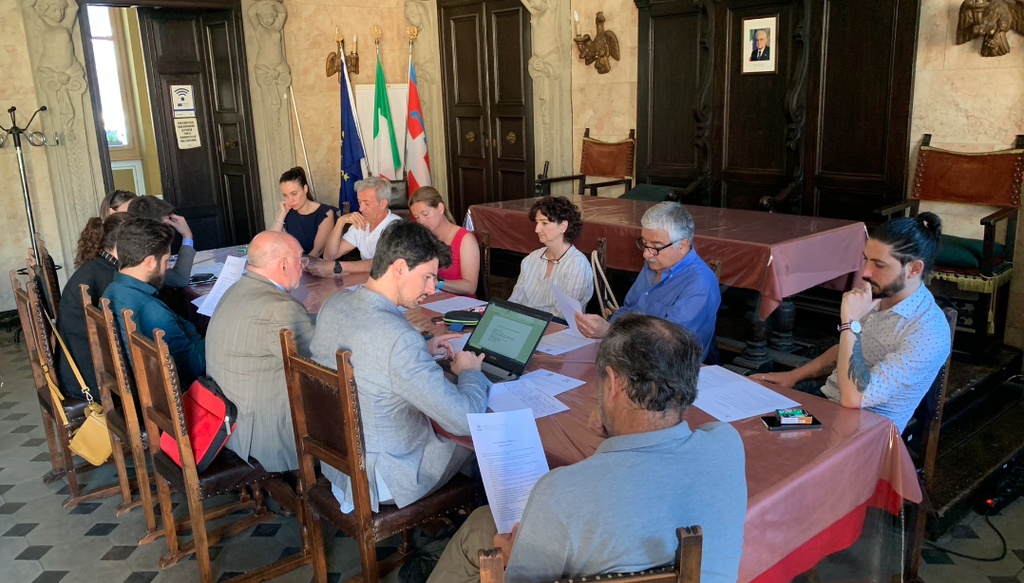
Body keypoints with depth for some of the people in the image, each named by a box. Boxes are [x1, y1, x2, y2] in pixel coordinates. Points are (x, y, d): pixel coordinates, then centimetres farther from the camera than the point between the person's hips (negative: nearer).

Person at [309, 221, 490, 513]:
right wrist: (470, 372, -10)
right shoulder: (399, 339, -34)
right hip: (379, 479, -7)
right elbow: (465, 420, -29)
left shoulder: (332, 305, -8)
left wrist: (421, 350, 8)